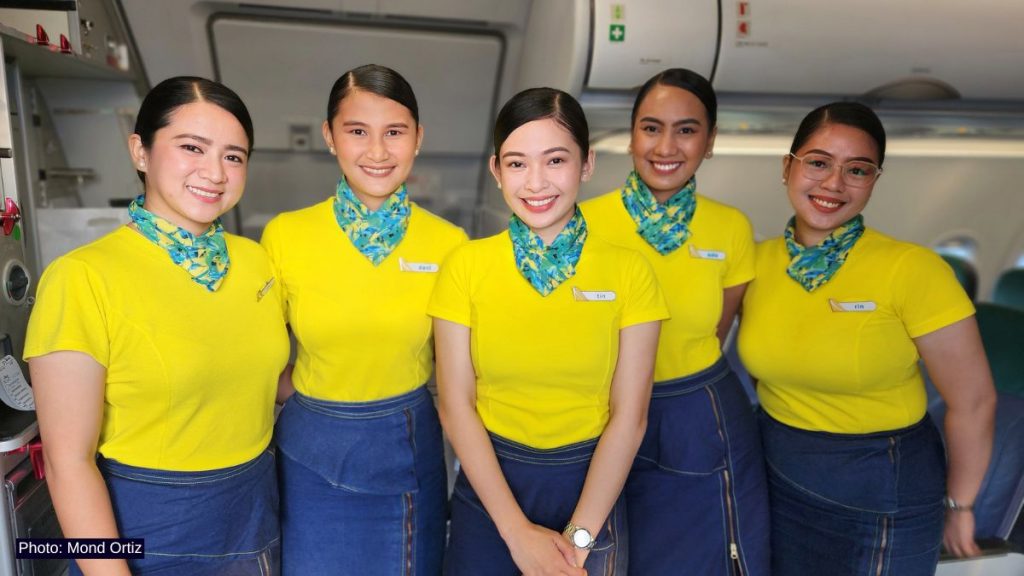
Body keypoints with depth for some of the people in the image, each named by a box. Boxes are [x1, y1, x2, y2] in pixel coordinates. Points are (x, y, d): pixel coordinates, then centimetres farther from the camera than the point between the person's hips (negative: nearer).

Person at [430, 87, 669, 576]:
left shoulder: (629, 272, -8)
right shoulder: (467, 266, -8)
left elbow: (628, 416, -8)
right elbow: (455, 405, -7)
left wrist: (579, 536, -12)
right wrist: (518, 532, -11)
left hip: (590, 482, 0)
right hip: (488, 479, 1)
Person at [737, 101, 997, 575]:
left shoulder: (912, 269, -20)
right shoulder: (760, 260, -7)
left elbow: (973, 402, -12)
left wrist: (958, 506, -1)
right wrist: (781, 433, 12)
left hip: (882, 489, -4)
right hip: (777, 478, 4)